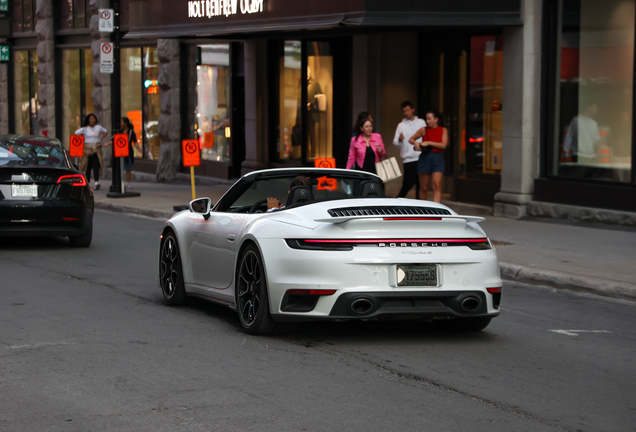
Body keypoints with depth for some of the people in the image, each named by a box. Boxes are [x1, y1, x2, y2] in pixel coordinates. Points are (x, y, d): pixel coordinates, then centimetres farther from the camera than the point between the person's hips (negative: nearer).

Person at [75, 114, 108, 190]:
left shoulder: (98, 127, 8)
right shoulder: (84, 129, 3)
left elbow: (106, 132, 23)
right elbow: (76, 134, 8)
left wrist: (100, 139, 11)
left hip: (96, 149, 0)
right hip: (87, 149, 0)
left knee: (96, 166, -14)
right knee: (88, 166, 1)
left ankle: (96, 182, -25)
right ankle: (87, 182, 14)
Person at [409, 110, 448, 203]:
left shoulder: (443, 130, 6)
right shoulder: (424, 130, 7)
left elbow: (443, 145, -7)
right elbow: (411, 139, 16)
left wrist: (429, 143, -12)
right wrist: (416, 143, -6)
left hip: (437, 158, -1)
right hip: (425, 158, 1)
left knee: (437, 185, -16)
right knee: (423, 187, 5)